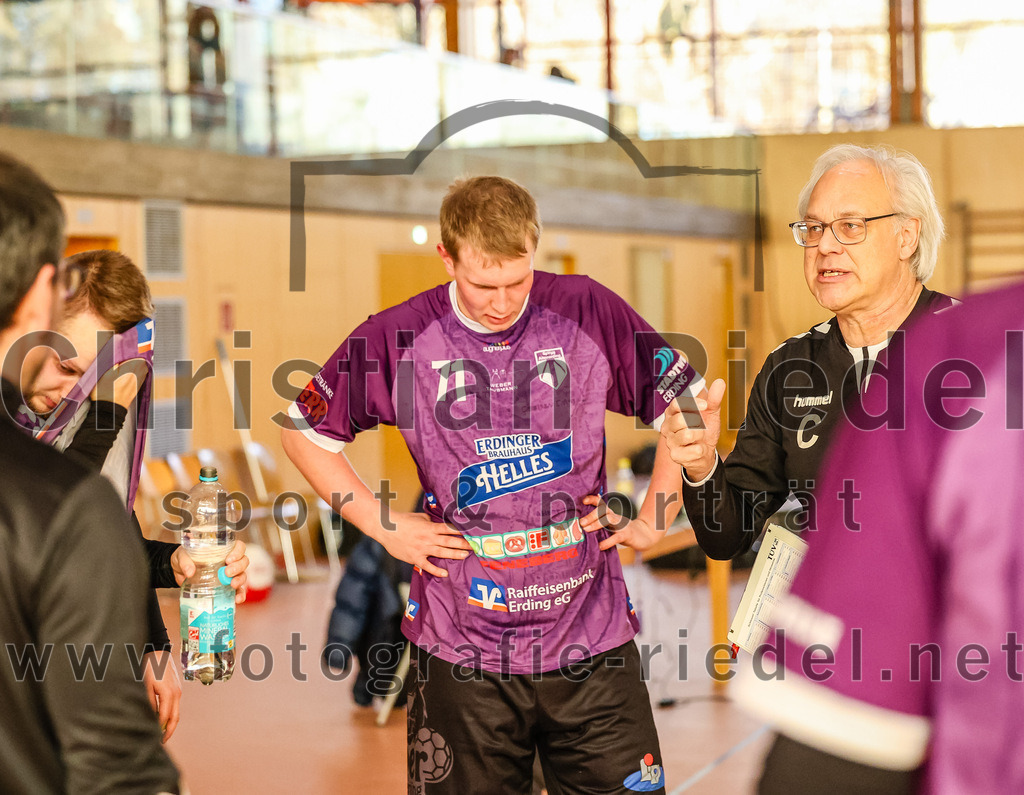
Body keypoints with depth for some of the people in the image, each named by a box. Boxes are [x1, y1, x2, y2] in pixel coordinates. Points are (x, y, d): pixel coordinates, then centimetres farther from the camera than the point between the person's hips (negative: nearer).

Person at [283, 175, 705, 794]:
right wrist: (385, 526, 3)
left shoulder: (589, 312, -4)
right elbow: (305, 432, 9)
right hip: (462, 649, 0)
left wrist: (652, 522, 5)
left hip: (592, 645, 0)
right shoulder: (399, 338, -5)